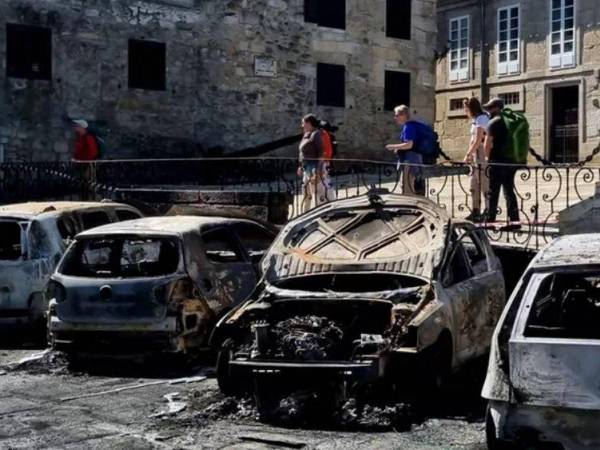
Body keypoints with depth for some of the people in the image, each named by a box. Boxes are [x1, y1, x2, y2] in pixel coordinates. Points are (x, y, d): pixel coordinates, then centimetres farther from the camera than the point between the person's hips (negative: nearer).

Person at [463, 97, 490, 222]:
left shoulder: (481, 119, -12)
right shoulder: (475, 120, 17)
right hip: (475, 158, 10)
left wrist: (468, 154, -13)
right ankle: (476, 211, 18)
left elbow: (478, 141, -17)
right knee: (474, 187, 12)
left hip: (482, 158, -10)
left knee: (484, 185, -7)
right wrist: (470, 155, 10)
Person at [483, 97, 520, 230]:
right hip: (511, 161, 7)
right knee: (509, 190, 10)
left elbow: (487, 144, -16)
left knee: (493, 192, 0)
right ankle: (514, 220, 6)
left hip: (497, 161, -7)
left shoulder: (493, 122, -10)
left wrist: (488, 157, 0)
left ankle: (490, 219, 4)